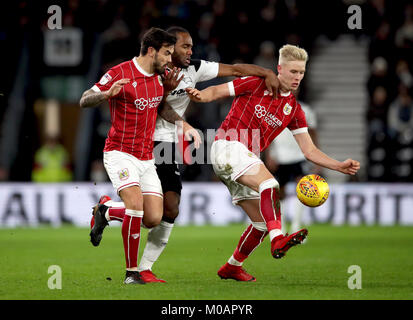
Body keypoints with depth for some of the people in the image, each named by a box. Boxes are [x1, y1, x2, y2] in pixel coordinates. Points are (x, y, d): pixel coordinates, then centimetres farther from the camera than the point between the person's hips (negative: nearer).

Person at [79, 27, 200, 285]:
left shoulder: (159, 76, 9)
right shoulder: (120, 73, -11)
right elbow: (84, 101, -10)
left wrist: (184, 125, 13)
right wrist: (107, 93, -30)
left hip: (147, 157, 6)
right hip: (120, 154, -6)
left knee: (153, 219, -4)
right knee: (135, 203, -27)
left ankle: (105, 213, 25)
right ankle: (132, 272, -16)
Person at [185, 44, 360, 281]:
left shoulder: (294, 109, 11)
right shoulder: (256, 84, -2)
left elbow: (310, 151, 9)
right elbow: (216, 92, 3)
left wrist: (341, 166, -4)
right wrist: (199, 95, -20)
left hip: (248, 159, 7)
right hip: (229, 146, -7)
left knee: (262, 222, 6)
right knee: (269, 183, -31)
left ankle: (232, 268, 25)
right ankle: (278, 240, -47)